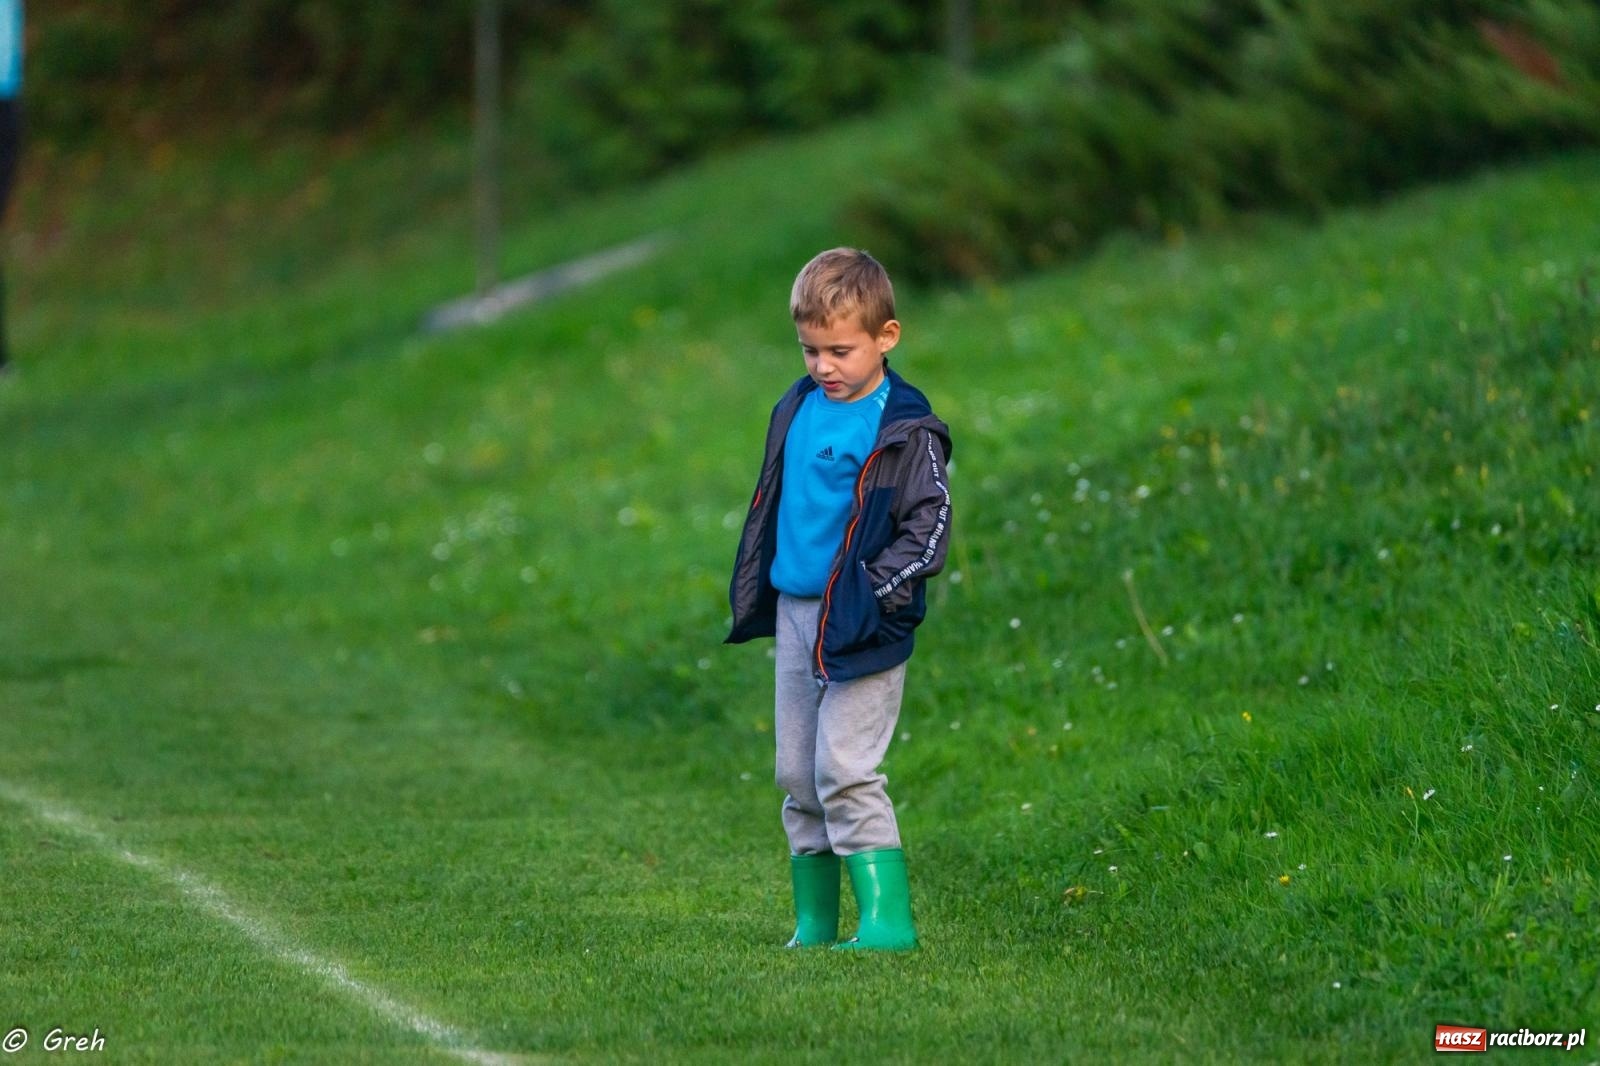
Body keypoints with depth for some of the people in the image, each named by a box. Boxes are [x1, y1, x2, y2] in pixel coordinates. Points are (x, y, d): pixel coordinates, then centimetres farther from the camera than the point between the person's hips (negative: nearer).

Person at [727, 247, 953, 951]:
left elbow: (929, 528, -11)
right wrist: (754, 591, 18)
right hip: (795, 613, 7)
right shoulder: (797, 411, 9)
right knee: (797, 775, 11)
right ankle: (814, 920, 20)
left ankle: (887, 919, -10)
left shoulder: (904, 431, -11)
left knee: (845, 772, -13)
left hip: (862, 627, -7)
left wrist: (875, 590, -18)